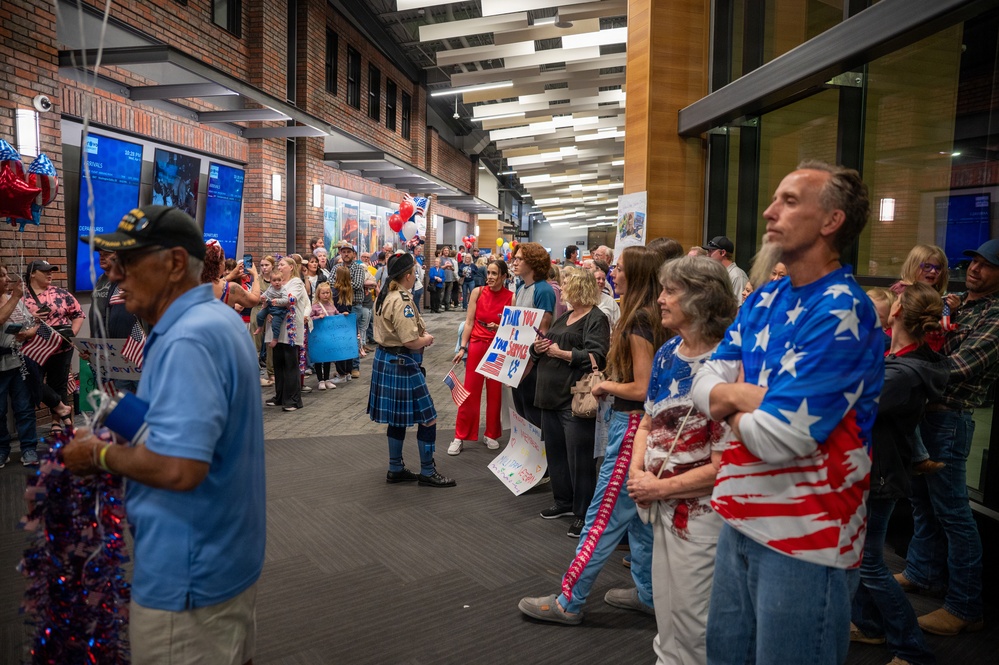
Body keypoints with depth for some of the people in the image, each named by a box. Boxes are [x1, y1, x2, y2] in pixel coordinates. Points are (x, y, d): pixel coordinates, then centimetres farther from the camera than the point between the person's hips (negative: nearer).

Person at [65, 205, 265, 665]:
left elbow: (176, 467, -32)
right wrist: (114, 441, 10)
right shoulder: (217, 318, 7)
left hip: (189, 574, -9)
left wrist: (99, 454, -14)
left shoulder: (187, 341, -25)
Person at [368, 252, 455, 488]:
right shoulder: (401, 301, -20)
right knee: (428, 417, -1)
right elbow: (412, 342, -26)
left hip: (386, 360, 10)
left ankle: (395, 469, 27)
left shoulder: (385, 296, 11)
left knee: (398, 418, 18)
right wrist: (427, 339, -5)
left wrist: (421, 334, 8)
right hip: (402, 364, -10)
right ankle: (427, 472, 8)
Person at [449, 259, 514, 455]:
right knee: (469, 392, 3)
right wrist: (463, 347, -4)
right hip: (477, 345, 0)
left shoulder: (511, 297, -6)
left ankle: (492, 435, 23)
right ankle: (460, 437, 11)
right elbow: (469, 322, 0)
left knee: (495, 393, 9)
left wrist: (500, 328, -21)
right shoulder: (478, 292, -3)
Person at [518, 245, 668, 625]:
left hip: (632, 424, -10)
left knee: (604, 516, -2)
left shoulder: (638, 323, -19)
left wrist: (606, 385, -7)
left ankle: (569, 602, 8)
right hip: (637, 423, 10)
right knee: (639, 513, 18)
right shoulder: (646, 318, 10)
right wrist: (611, 383, 5)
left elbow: (641, 388, -22)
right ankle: (648, 593, 29)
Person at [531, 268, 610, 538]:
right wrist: (538, 347, 1)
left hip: (576, 398, -9)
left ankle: (583, 513, 9)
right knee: (555, 451, 17)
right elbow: (542, 349, 23)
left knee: (578, 457, -2)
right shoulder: (563, 318, 19)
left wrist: (561, 353, -18)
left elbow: (596, 358, -20)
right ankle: (564, 501, 33)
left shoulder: (596, 319, -8)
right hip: (551, 395, 9)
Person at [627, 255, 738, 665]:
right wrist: (637, 472, -4)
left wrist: (659, 487, -15)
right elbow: (649, 421, 12)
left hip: (701, 512, -7)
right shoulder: (667, 354, 3)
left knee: (691, 622, 10)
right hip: (664, 505, 7)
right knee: (665, 611, 23)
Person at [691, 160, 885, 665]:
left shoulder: (841, 313, -20)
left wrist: (732, 402, -6)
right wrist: (757, 398, -16)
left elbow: (776, 437, -26)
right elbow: (704, 385, 3)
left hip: (805, 535, -8)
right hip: (741, 518, 8)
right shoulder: (763, 301, 7)